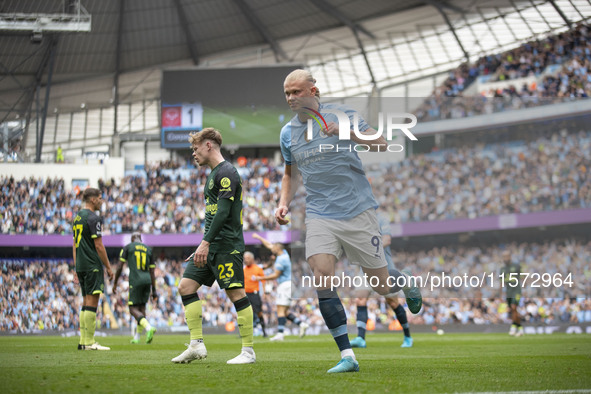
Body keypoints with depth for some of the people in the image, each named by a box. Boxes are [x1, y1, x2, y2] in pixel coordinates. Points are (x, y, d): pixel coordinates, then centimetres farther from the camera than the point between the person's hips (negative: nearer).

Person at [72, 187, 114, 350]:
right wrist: (108, 267, -7)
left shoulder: (77, 217, 16)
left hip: (81, 265, 9)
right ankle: (89, 342, -10)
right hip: (92, 265, -9)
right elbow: (99, 246, -14)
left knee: (86, 302, 11)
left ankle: (83, 340, 10)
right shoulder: (93, 218, -11)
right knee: (92, 302, -8)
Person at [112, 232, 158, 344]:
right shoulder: (148, 249, 16)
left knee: (133, 309, -5)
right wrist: (154, 291, 15)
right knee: (142, 307, 11)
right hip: (147, 280, 5)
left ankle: (149, 328, -30)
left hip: (135, 280, -4)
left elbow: (120, 267, 0)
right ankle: (136, 337, 10)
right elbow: (152, 272, 14)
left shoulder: (128, 247, 6)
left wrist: (115, 283, 8)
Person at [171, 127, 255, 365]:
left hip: (226, 246, -10)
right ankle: (197, 345, 3)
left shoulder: (227, 172, -11)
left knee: (236, 293, -8)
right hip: (211, 247, 10)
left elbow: (223, 212, -19)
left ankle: (248, 351, -3)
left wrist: (206, 243, -23)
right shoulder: (213, 174, 20)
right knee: (186, 286, 3)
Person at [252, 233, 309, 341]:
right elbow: (269, 245, 25)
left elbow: (275, 275, -14)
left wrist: (261, 278, -7)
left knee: (280, 310, -11)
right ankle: (301, 324, 0)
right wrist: (259, 237, 30)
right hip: (287, 285, 10)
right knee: (284, 312, 11)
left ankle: (280, 333, -16)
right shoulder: (284, 253, 13)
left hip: (285, 285, -10)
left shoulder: (281, 260, -14)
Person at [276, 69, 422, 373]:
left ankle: (407, 283, 39)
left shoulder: (341, 115, -3)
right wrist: (284, 203, 8)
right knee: (322, 280, -18)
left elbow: (381, 143, -11)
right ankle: (347, 356, -11)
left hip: (357, 211, -3)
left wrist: (348, 132, -26)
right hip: (319, 216, 3)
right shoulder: (288, 133, 9)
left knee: (382, 286, 1)